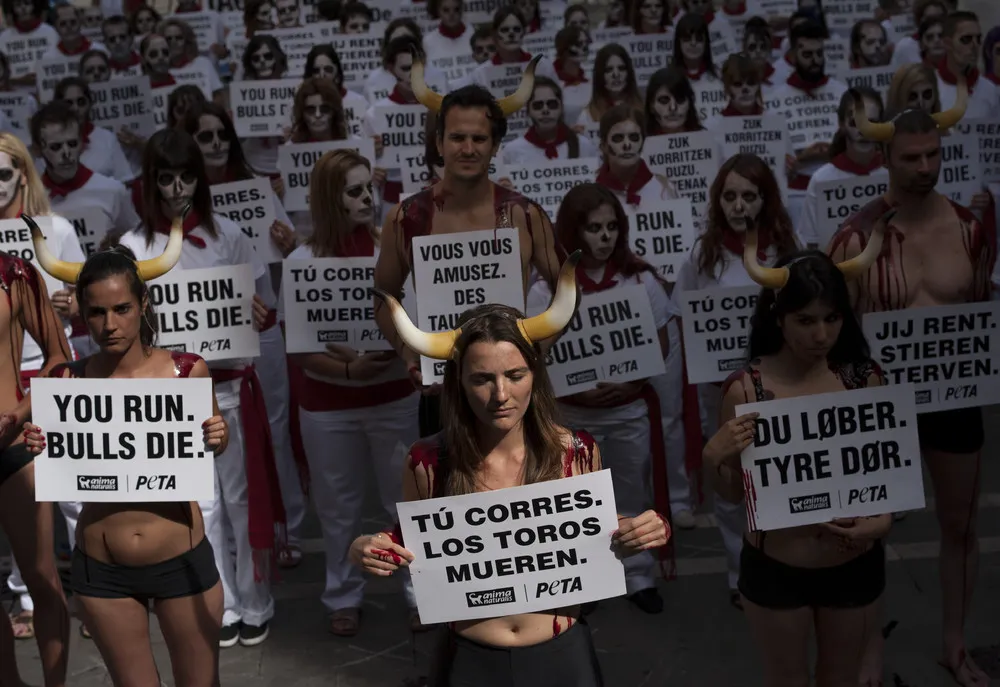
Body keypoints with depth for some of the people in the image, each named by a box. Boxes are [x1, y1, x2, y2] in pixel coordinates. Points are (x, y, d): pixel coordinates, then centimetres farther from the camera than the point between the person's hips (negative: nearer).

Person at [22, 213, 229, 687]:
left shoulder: (187, 370, -10)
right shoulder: (66, 380, -7)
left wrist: (218, 438, -15)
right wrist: (39, 448, -16)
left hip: (183, 559, -1)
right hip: (101, 571, 1)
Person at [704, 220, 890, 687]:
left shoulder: (864, 377, -9)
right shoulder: (746, 388, -15)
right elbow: (732, 494, -7)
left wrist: (883, 520, -16)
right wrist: (714, 457, -27)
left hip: (856, 564, 2)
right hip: (775, 569, -2)